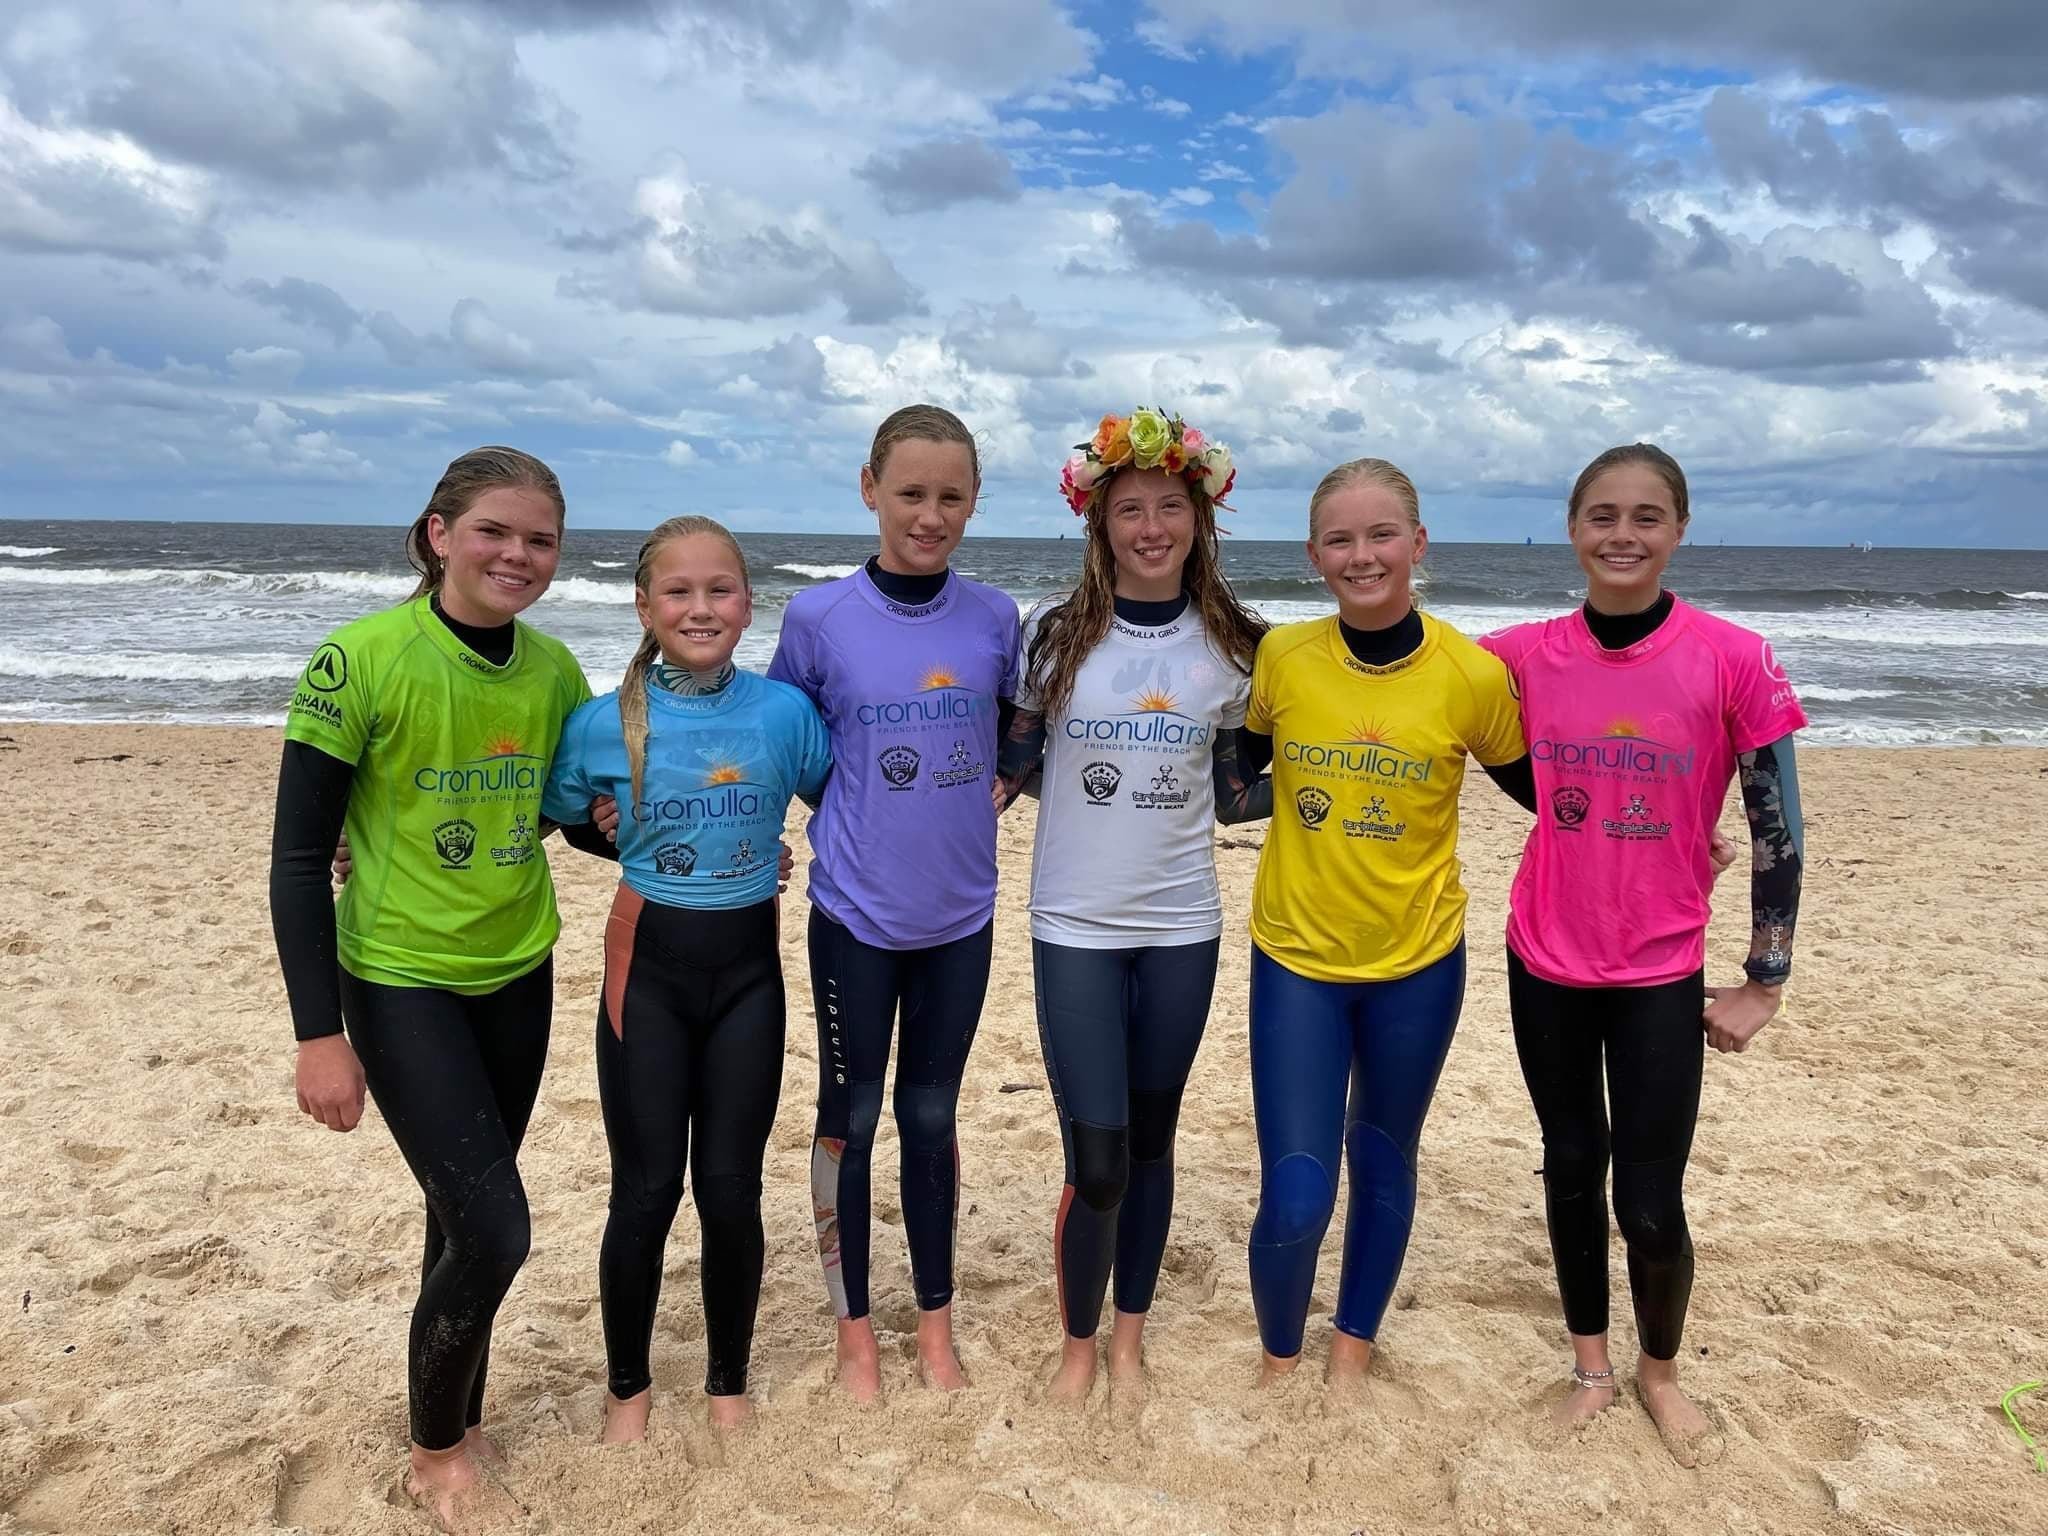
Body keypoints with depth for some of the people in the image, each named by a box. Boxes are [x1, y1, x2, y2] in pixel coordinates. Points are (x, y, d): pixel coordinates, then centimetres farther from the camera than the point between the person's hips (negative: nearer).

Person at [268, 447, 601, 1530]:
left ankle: (459, 1424, 39)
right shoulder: (361, 659, -17)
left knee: (464, 1214, 17)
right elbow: (298, 855, -13)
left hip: (518, 975, 5)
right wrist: (320, 1034, -14)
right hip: (401, 983, -5)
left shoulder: (553, 668, -3)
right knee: (492, 1230, -8)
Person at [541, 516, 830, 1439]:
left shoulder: (784, 712, -5)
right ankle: (627, 1388, 30)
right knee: (646, 1190, 7)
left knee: (731, 1189, 9)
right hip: (648, 966, 0)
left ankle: (728, 1383, 31)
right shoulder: (604, 725, -6)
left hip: (749, 968, 1)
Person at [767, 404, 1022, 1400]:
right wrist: (845, 822, -3)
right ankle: (855, 1333, 27)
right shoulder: (819, 617, -8)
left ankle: (935, 1325, 31)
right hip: (856, 913, -2)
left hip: (960, 914, 2)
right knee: (851, 1116, 9)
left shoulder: (994, 619, -2)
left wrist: (985, 799, 1)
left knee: (932, 1115, 14)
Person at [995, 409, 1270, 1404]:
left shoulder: (1232, 648, 1)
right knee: (1095, 1164, -2)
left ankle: (1129, 1342, 34)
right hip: (1073, 928, -2)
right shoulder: (1054, 635, -4)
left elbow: (1233, 794, 8)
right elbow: (1009, 766, 4)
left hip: (1182, 926, 2)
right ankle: (1078, 1346, 25)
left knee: (1149, 1143, 14)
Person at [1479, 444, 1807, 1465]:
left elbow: (1778, 827, -7)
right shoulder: (1525, 655, -5)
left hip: (1661, 975, -2)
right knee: (1570, 1169, 16)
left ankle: (1661, 1370, 33)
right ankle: (1590, 1362, 37)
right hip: (1545, 963, 2)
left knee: (1650, 1200, 3)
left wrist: (1763, 986, -4)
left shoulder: (1733, 660, -12)